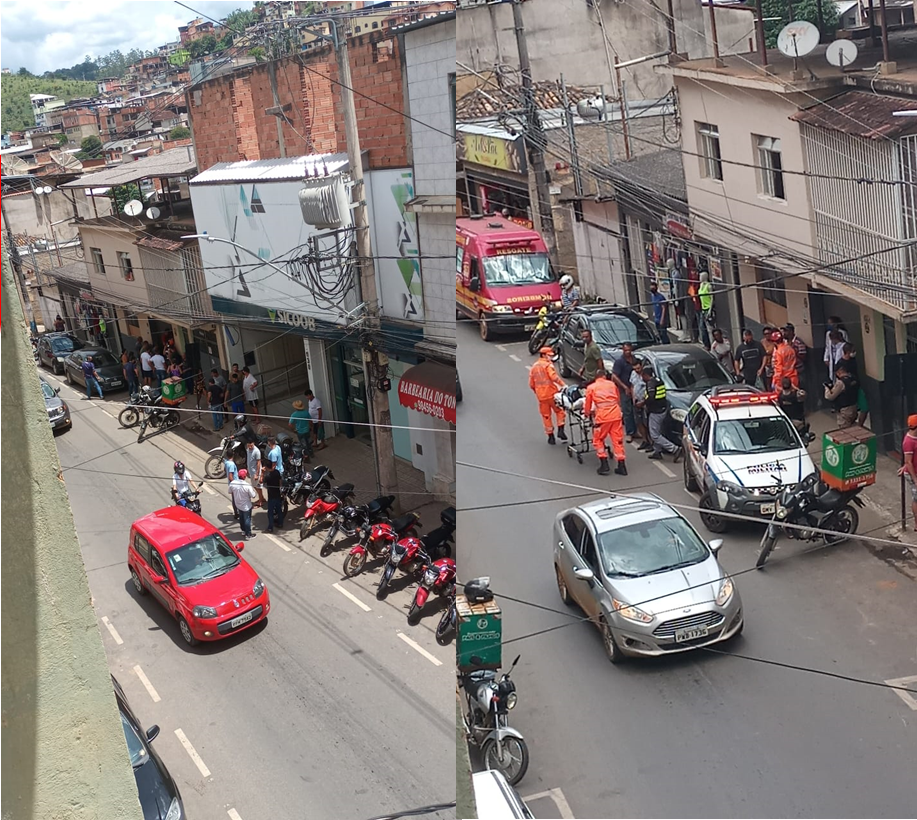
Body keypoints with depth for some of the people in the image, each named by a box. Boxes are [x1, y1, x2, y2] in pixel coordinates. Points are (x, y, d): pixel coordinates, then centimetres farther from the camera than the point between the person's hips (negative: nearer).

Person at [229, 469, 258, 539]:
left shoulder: (232, 483, -18)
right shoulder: (247, 486, -31)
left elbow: (230, 492, 1)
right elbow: (253, 496, -21)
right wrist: (253, 490, -2)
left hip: (238, 504, 5)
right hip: (246, 506, -5)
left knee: (241, 517, 27)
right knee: (247, 519, 13)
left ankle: (243, 530, 43)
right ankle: (248, 534, 25)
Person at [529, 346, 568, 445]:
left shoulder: (534, 367, 13)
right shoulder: (548, 365, -6)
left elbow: (531, 384, 14)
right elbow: (554, 377, -24)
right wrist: (563, 385, -22)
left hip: (541, 396, 5)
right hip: (552, 393, -5)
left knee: (546, 416, 11)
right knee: (559, 411, 13)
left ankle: (550, 436, 14)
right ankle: (560, 430, 2)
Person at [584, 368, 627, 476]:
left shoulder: (591, 387, 10)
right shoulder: (612, 384, 17)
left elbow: (587, 407, 16)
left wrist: (588, 412, 36)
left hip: (602, 416, -3)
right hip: (616, 414, 3)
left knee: (598, 440, 12)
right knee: (618, 440, 8)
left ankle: (604, 466, 5)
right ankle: (621, 466, 7)